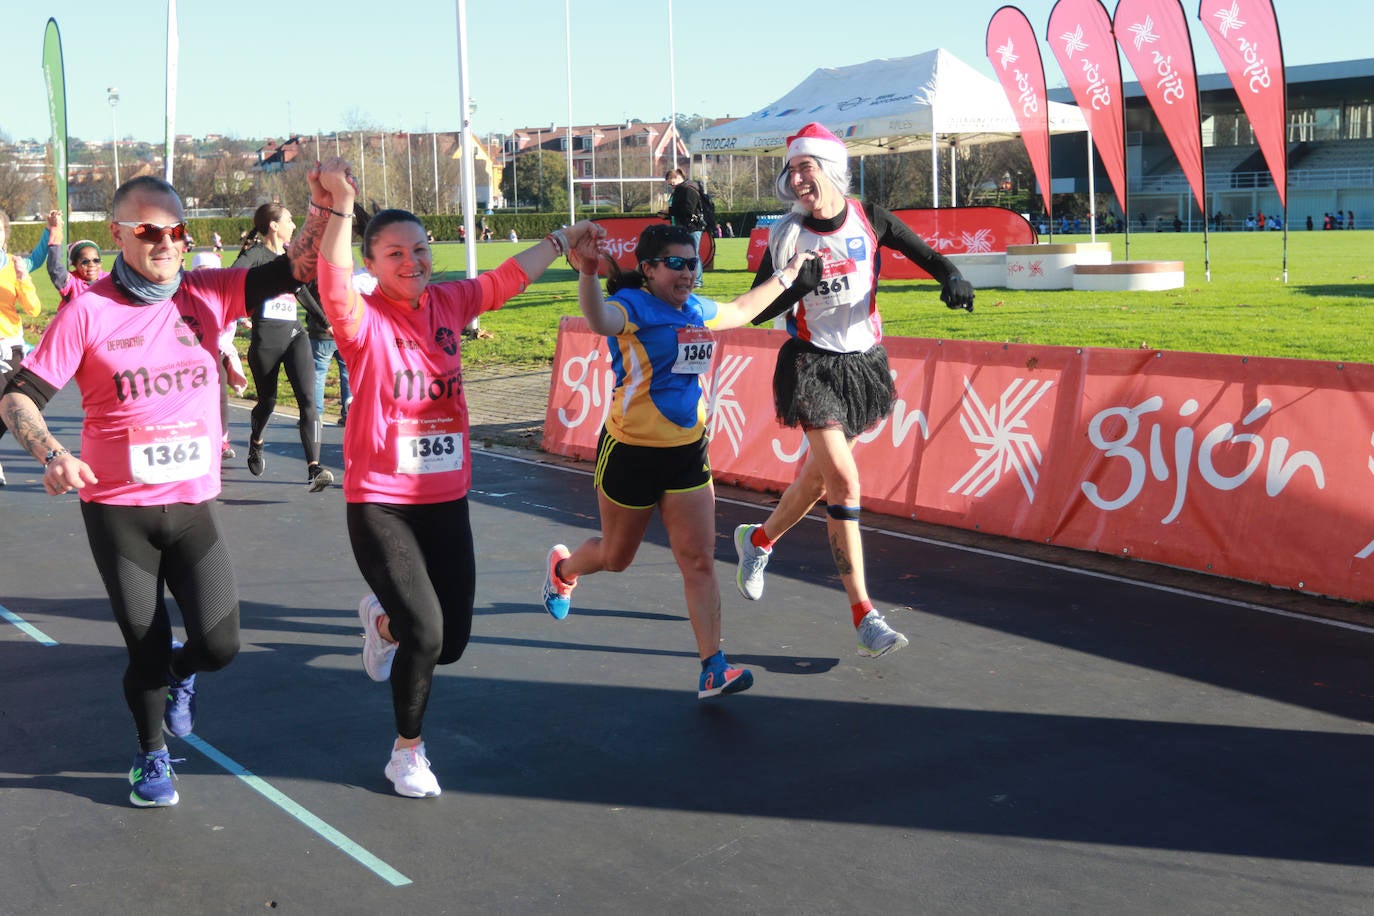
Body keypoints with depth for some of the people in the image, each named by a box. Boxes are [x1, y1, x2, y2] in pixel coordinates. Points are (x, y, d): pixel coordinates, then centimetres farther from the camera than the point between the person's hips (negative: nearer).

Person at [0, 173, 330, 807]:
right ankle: (151, 755, 37)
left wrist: (326, 210, -30)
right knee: (145, 648, 8)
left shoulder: (207, 294, -2)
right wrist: (52, 454, -26)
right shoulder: (88, 312, -8)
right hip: (117, 510, -2)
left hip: (194, 504, 2)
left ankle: (182, 671, 36)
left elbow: (296, 269, -12)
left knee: (217, 645, -3)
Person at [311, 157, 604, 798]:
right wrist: (341, 208, -46)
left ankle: (383, 621, 45)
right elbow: (333, 283, -33)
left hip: (447, 500, 5)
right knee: (425, 632, -13)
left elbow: (512, 275, 17)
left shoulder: (449, 303, 3)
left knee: (451, 643, 10)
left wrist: (563, 239, 26)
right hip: (380, 504, -5)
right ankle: (407, 753, 12)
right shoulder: (363, 320, -12)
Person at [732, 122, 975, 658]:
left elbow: (922, 253, 8)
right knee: (843, 481, -13)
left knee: (818, 475, 13)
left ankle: (759, 540, 43)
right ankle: (864, 616, -10)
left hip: (863, 363, 3)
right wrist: (795, 284, -24)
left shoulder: (868, 220, -3)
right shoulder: (787, 235, -7)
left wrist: (952, 278, -13)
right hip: (812, 366, -3)